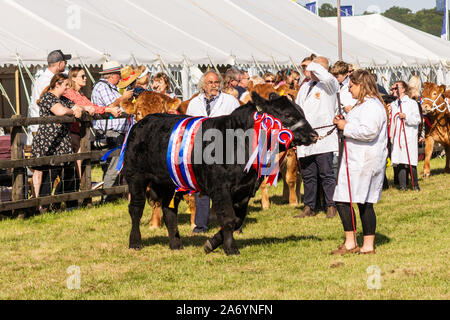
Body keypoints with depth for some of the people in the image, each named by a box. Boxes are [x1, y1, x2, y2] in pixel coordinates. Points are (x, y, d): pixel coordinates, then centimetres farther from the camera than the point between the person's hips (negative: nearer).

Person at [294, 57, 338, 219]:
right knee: (308, 175, 9)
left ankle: (331, 207, 0)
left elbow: (326, 77, -28)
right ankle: (309, 207, 15)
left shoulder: (329, 85, -2)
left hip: (323, 137, -7)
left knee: (326, 174, -5)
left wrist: (312, 65, -12)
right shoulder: (305, 87, 21)